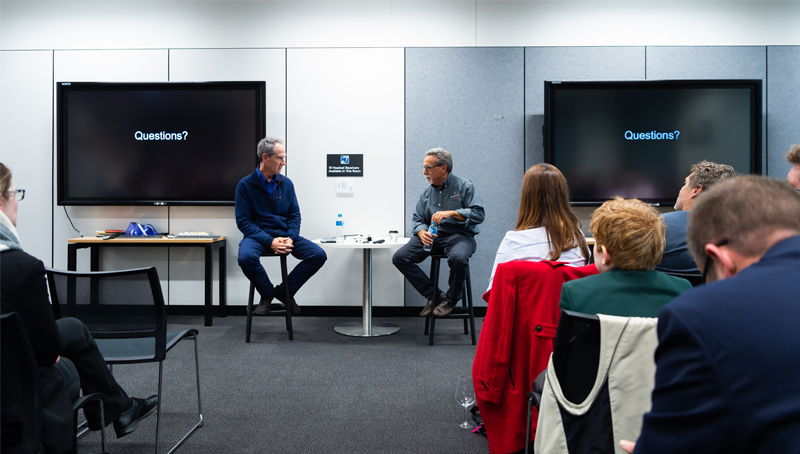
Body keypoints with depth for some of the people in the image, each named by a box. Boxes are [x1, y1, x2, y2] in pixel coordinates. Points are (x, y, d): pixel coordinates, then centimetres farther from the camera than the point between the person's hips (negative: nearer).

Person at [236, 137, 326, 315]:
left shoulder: (286, 183, 7)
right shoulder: (245, 185, -5)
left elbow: (295, 214, 9)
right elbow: (243, 221, -9)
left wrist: (290, 238, -11)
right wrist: (269, 242, -21)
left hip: (285, 234, 4)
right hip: (258, 236, -3)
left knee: (319, 255, -17)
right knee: (246, 257, -37)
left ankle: (284, 291, 3)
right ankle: (267, 293, -5)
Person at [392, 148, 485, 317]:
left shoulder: (464, 186, -1)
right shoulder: (427, 192, 16)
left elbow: (478, 214, -11)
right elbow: (418, 219, 15)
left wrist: (451, 213, -23)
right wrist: (422, 232, -9)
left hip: (459, 235, -5)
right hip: (432, 236, 5)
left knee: (458, 258, -39)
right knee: (400, 257, -14)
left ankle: (451, 299, -8)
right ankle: (434, 295, -3)